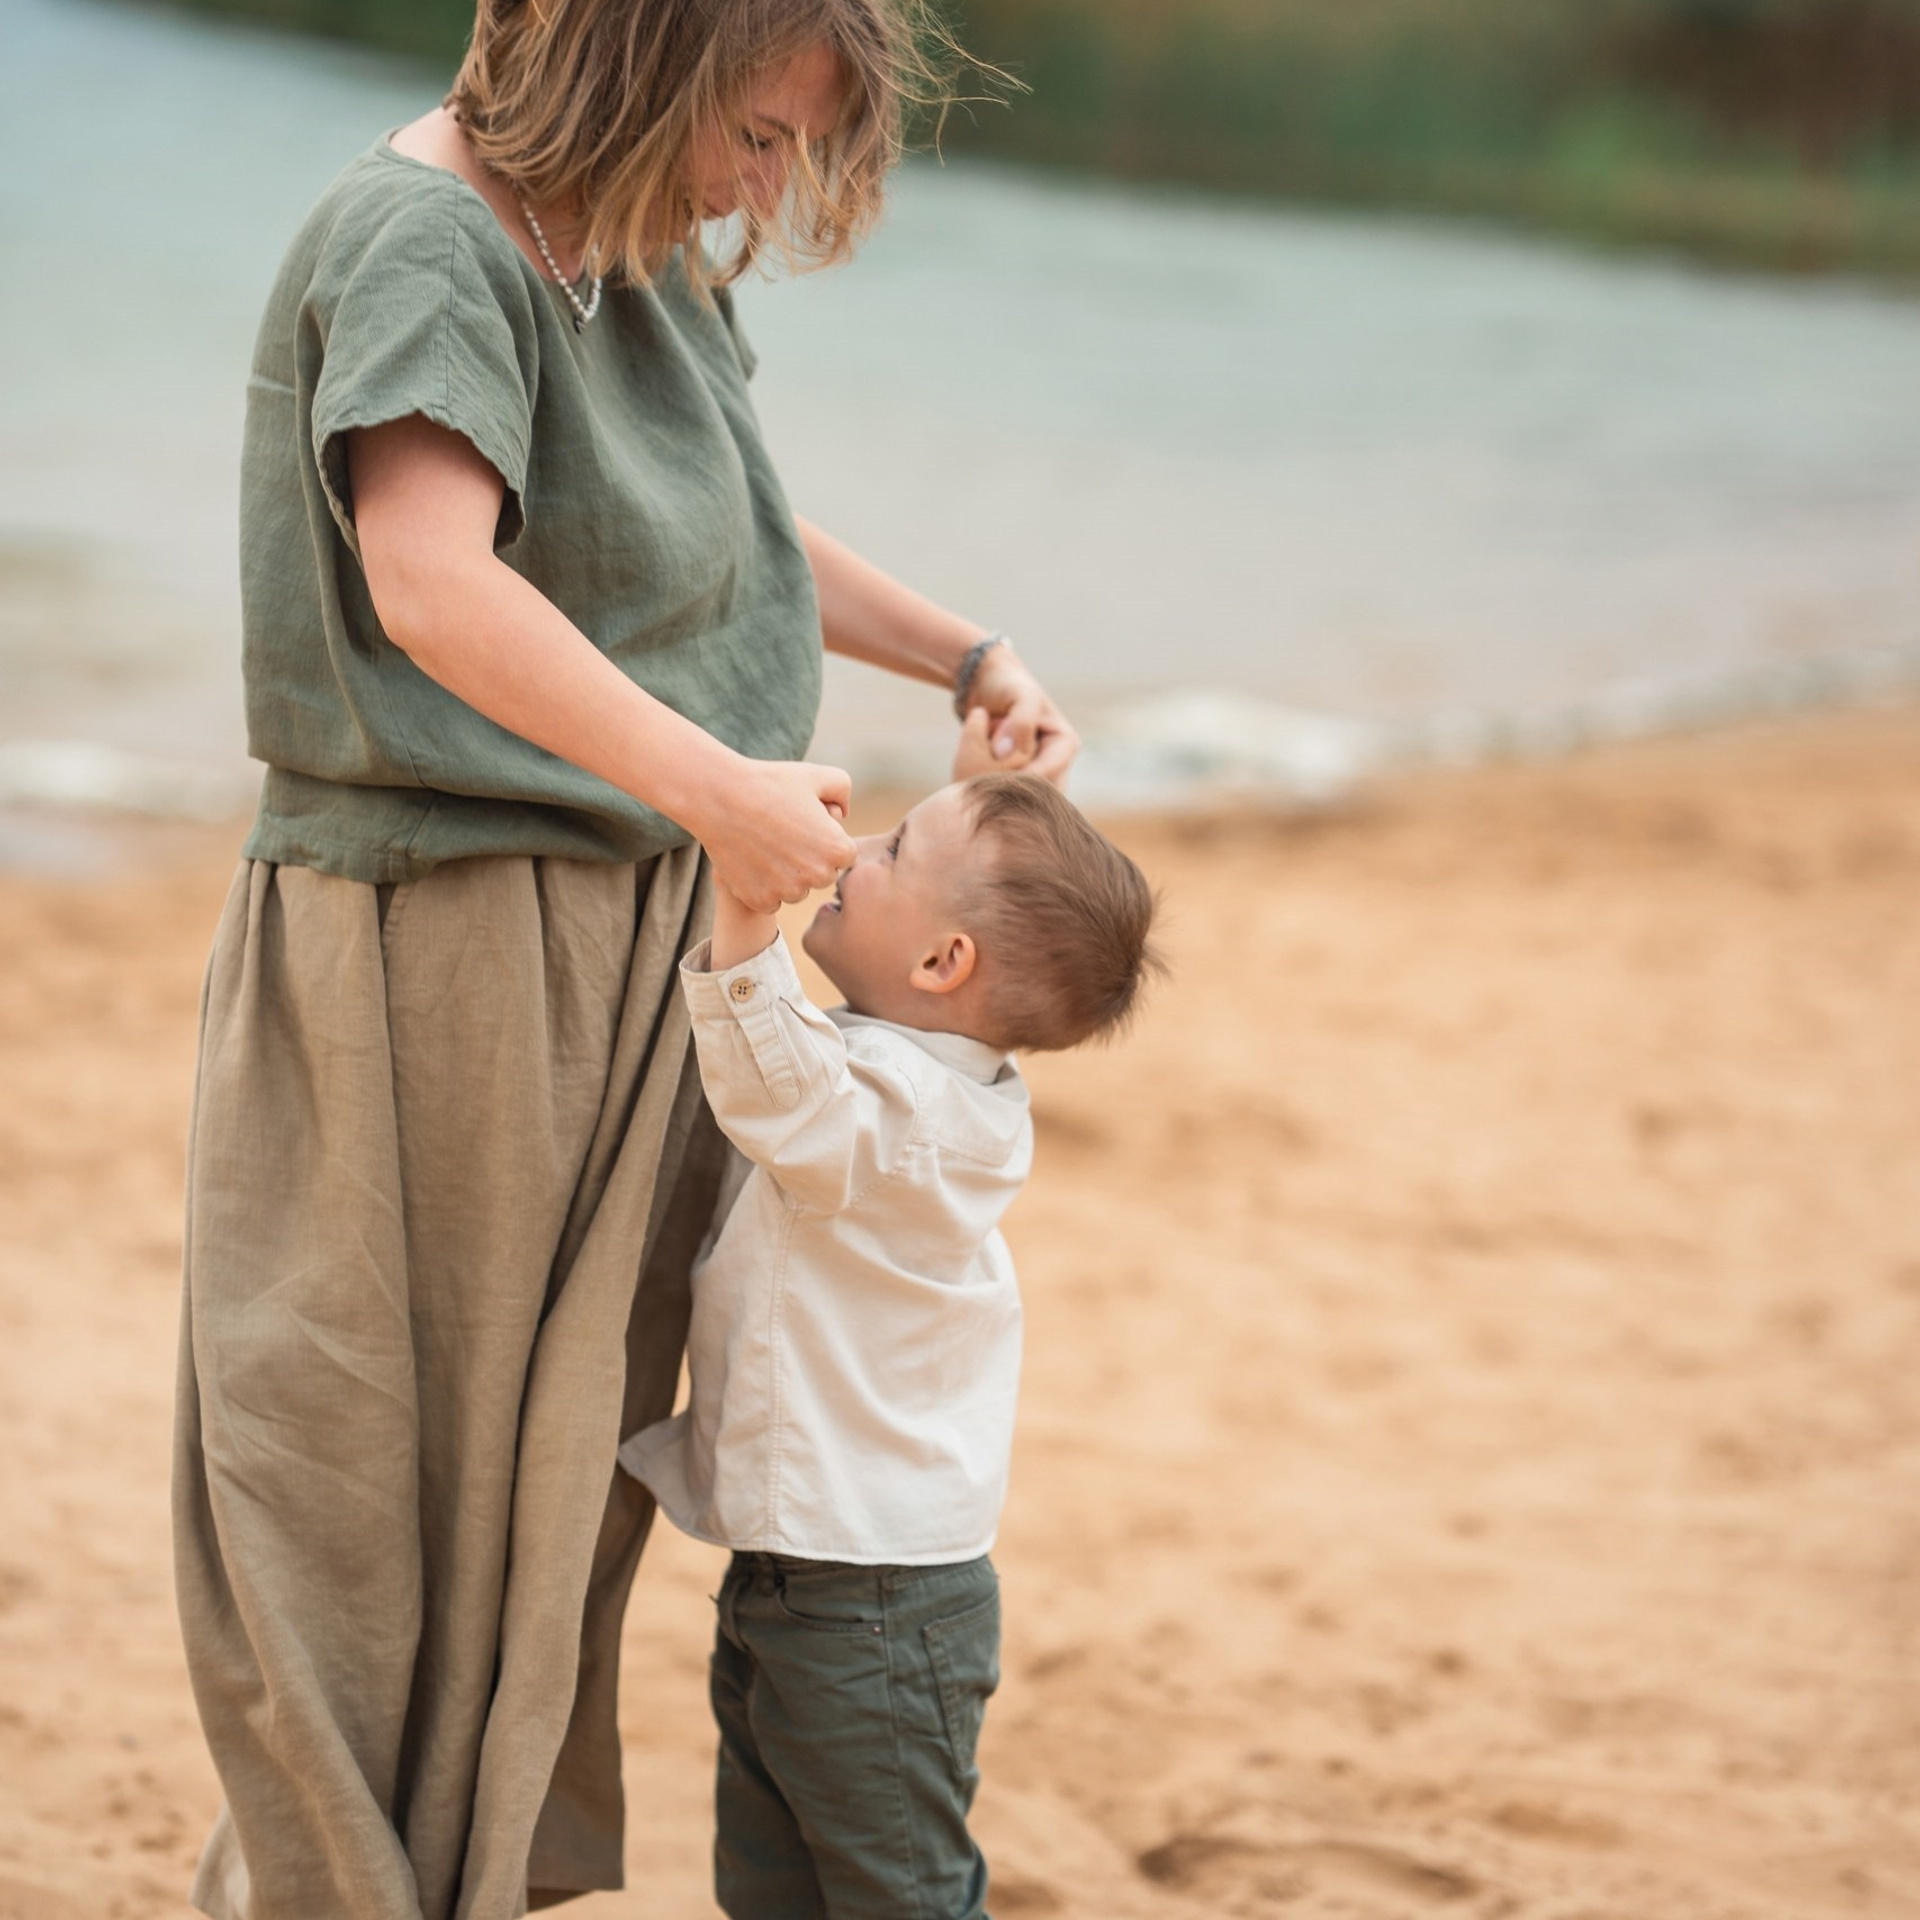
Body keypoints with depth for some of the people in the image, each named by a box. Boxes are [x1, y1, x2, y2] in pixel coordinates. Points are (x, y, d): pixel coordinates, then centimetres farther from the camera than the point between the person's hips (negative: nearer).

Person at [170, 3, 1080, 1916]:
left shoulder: (646, 257, 12)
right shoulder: (420, 236, -16)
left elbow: (740, 540, 27)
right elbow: (434, 582, -32)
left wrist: (972, 657, 17)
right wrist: (714, 788, -36)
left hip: (624, 951, 9)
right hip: (437, 949, -9)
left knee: (559, 1467, 14)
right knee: (391, 1471, 0)